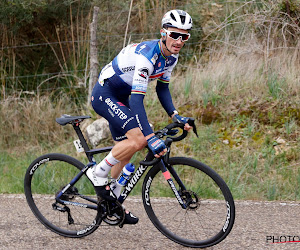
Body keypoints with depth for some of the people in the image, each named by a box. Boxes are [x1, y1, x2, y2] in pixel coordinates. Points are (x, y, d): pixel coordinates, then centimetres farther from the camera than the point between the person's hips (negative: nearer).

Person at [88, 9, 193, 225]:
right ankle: (98, 173, -7)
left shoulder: (171, 57, -4)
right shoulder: (147, 55, -32)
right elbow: (137, 100, -37)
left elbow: (162, 88, 10)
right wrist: (151, 138, -43)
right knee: (138, 139, -25)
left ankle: (114, 204, 26)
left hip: (119, 98, 9)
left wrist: (175, 116, -5)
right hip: (104, 95, -9)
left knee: (126, 153, 12)